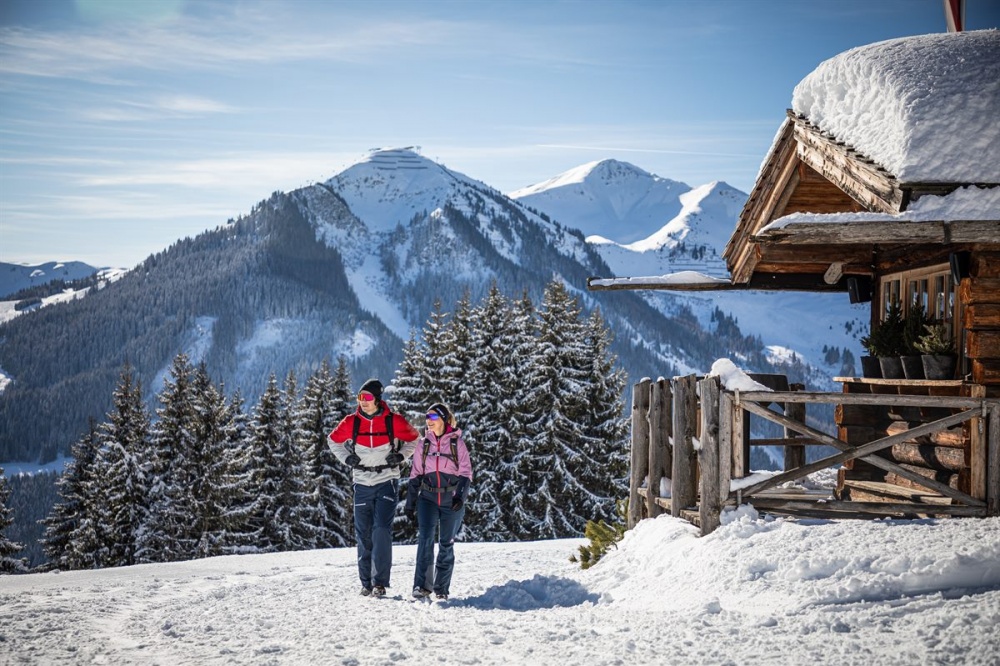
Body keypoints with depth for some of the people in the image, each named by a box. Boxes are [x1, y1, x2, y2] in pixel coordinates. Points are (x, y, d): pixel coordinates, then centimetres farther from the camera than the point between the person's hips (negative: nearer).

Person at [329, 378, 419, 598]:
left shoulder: (393, 421, -5)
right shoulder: (351, 422, 1)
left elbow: (413, 438, 11)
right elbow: (334, 441, 18)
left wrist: (401, 456, -3)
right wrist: (347, 458, 3)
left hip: (387, 482, -3)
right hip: (362, 483, 3)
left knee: (381, 530, -14)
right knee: (363, 534, 4)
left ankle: (380, 582, -13)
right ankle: (366, 583, 13)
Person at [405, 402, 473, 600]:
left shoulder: (457, 442, 1)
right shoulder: (424, 444, 9)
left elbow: (465, 473, -1)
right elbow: (415, 475, 12)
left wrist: (460, 496, -16)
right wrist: (410, 503, 9)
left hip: (451, 500, -1)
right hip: (428, 498, 1)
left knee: (446, 544, 5)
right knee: (425, 538, -16)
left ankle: (441, 588, 14)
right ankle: (422, 585, -18)